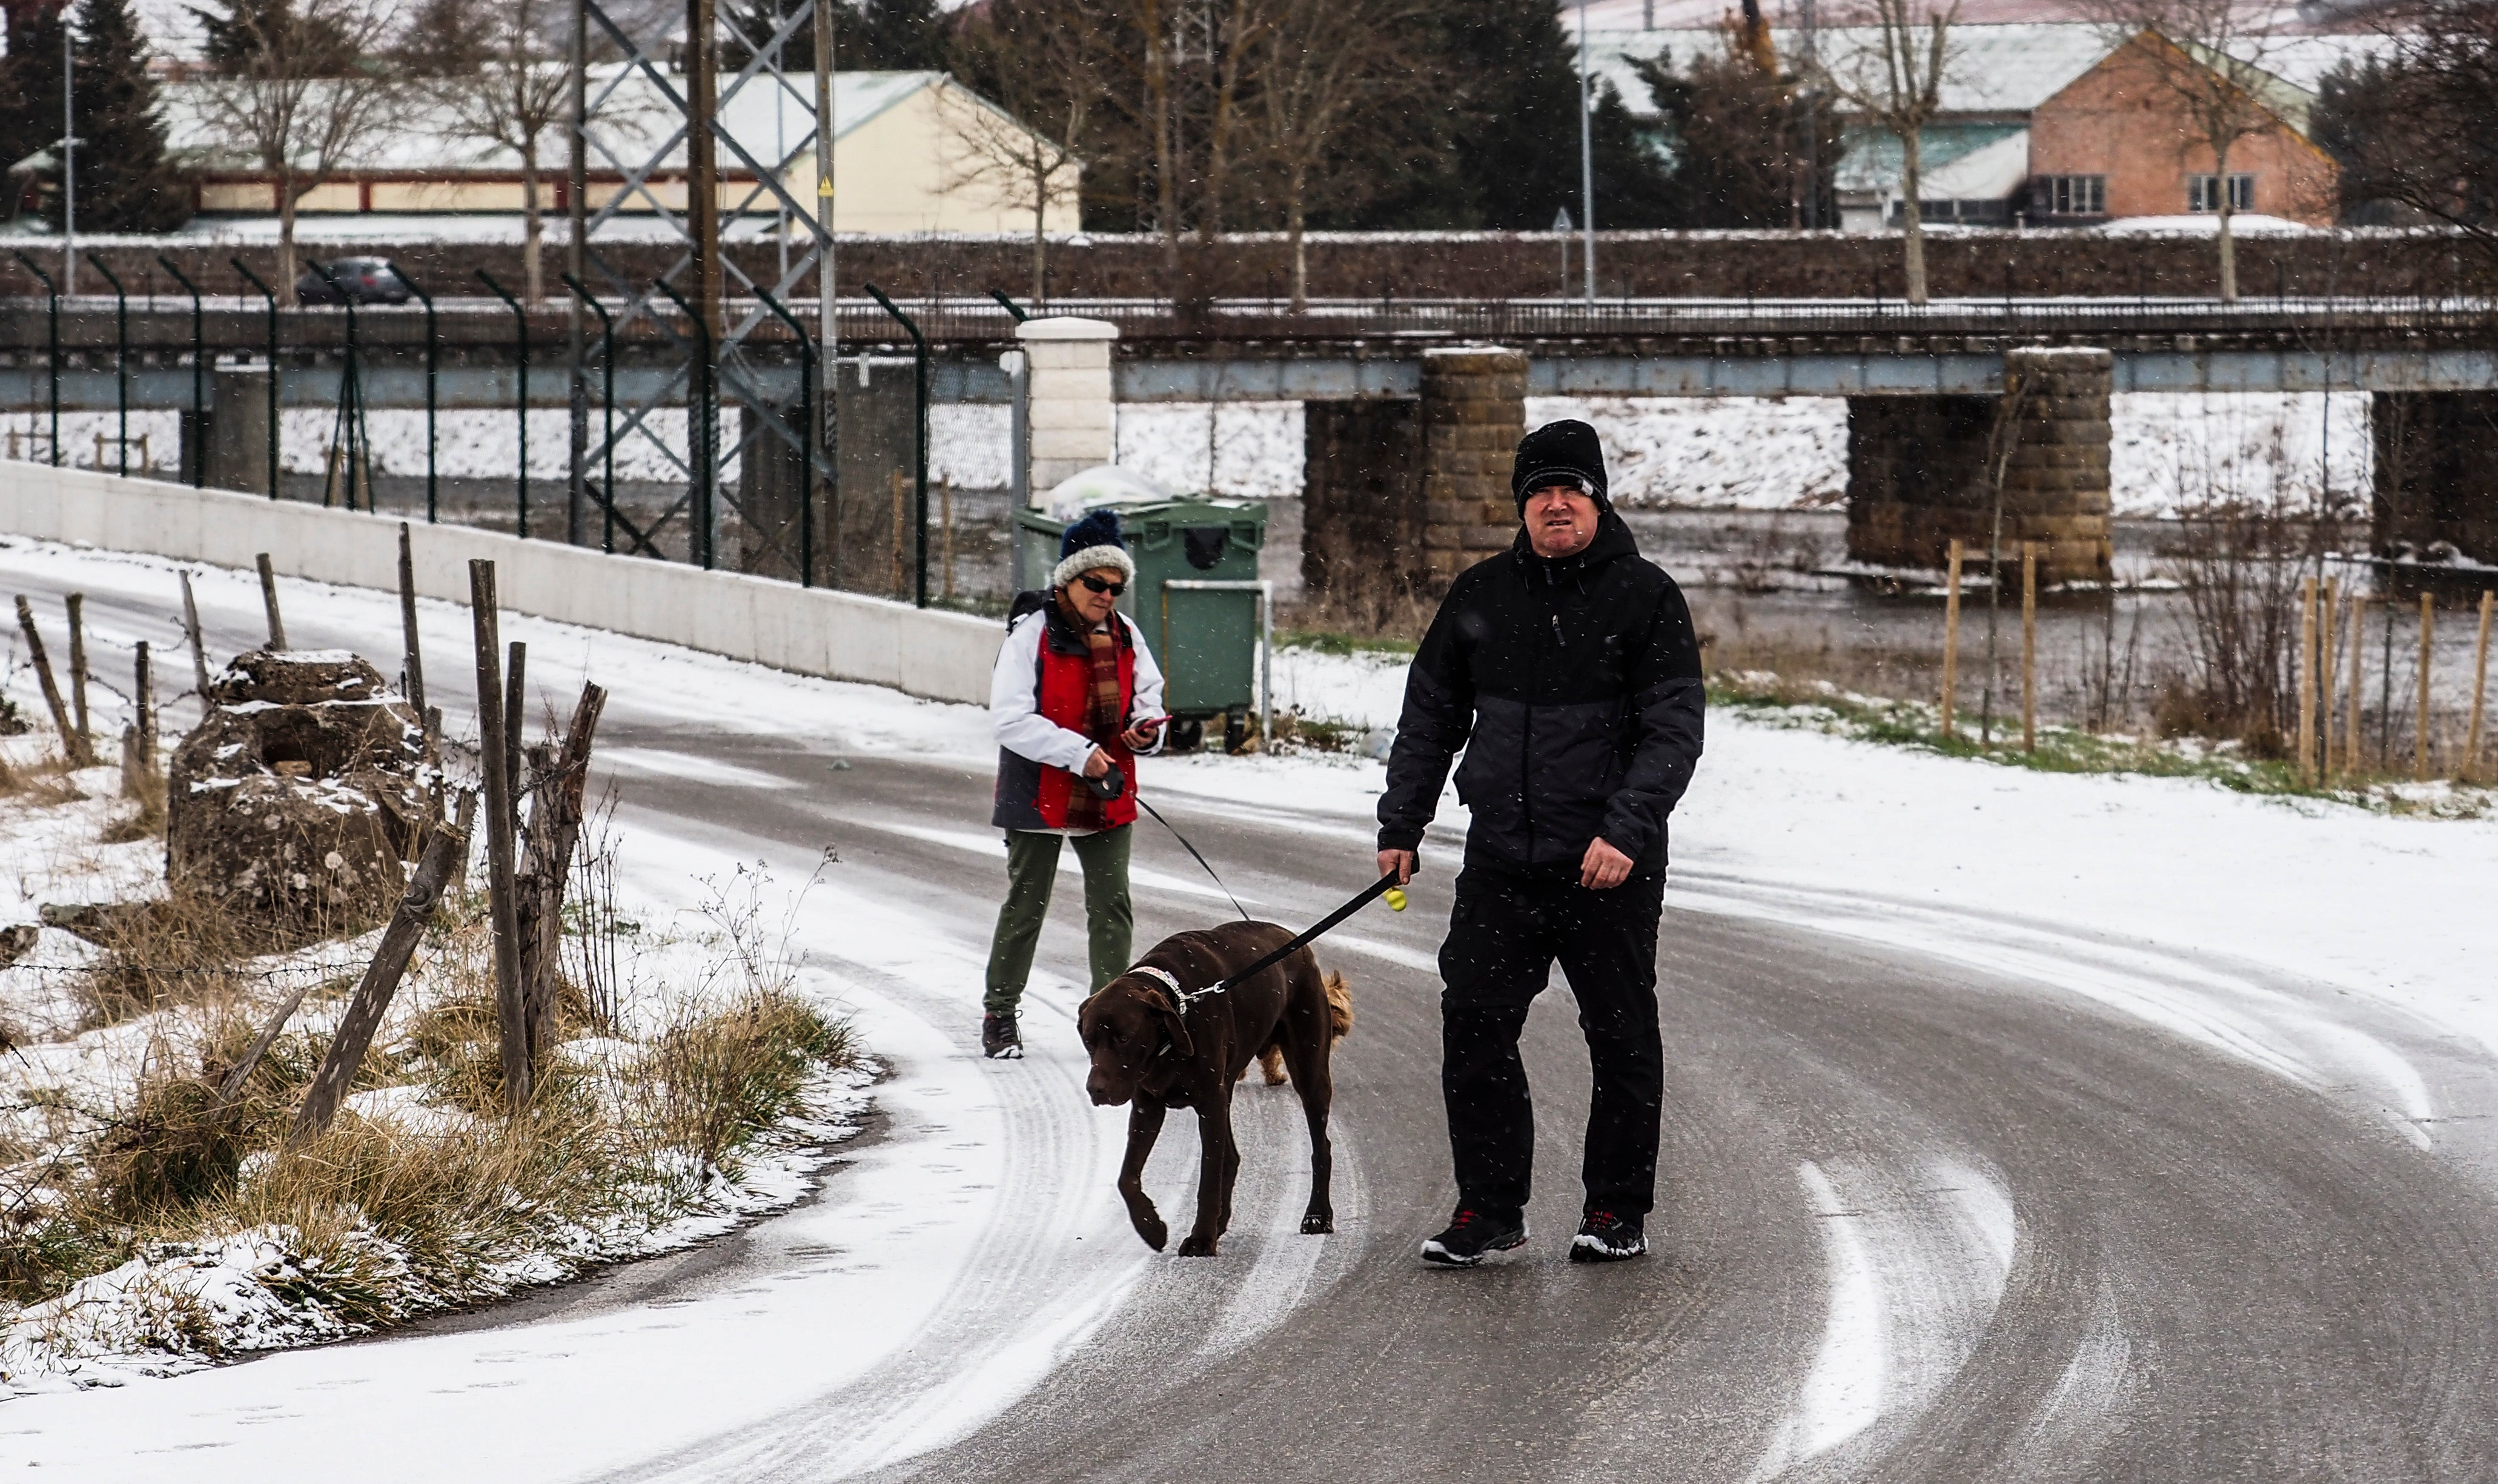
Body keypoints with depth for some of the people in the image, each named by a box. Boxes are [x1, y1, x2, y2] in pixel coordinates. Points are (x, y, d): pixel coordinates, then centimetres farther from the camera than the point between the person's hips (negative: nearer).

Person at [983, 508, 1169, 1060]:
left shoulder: (1125, 636, 3)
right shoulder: (1032, 634, -13)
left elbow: (1146, 696, 16)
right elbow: (1010, 719, -19)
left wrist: (1147, 728, -9)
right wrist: (1078, 754, -23)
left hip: (1107, 797, 4)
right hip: (1041, 796, -4)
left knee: (1112, 905, 3)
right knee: (1026, 905, 5)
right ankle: (1000, 1014, 17)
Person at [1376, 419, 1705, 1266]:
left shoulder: (1645, 597, -3)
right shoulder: (1480, 596, 9)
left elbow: (1674, 729, -8)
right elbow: (1430, 717, 17)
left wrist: (1625, 829, -20)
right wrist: (1400, 825, 10)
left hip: (1610, 871, -3)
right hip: (1499, 867, 3)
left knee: (1621, 1040, 5)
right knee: (1473, 1033, -2)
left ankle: (1618, 1211, 17)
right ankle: (1489, 1210, 7)